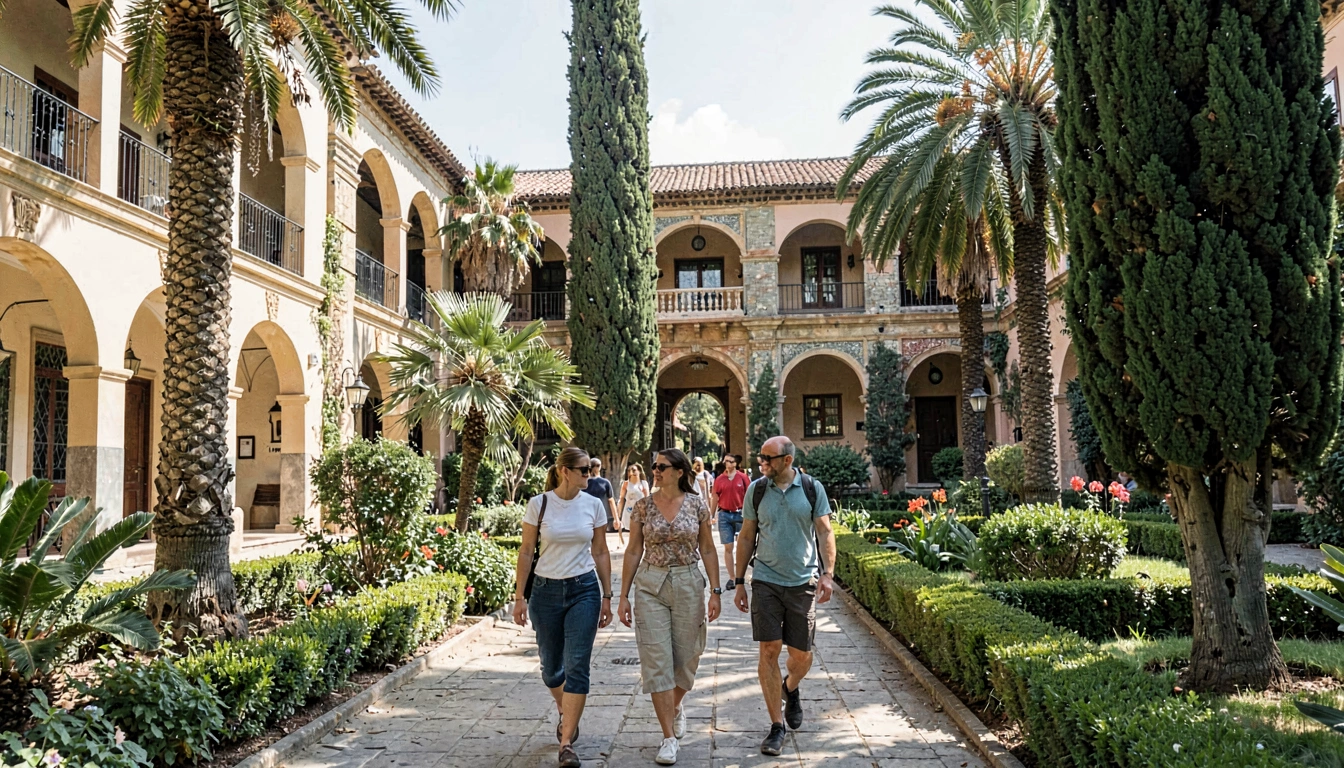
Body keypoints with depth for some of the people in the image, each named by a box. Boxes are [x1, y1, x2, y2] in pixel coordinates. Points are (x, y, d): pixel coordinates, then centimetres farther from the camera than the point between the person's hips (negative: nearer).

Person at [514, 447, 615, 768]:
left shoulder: (593, 505, -2)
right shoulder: (538, 504, -6)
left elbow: (600, 553, 6)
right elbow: (526, 552, -1)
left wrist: (607, 596, 5)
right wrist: (519, 596, -3)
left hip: (584, 590, 0)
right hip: (546, 591, 0)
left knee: (577, 667, -7)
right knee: (551, 667, 13)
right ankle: (566, 713, 43)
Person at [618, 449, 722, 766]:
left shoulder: (697, 504, -2)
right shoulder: (643, 506, -1)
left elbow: (708, 550, 3)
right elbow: (633, 552, 3)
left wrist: (715, 591, -2)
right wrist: (624, 596, 1)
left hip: (688, 584, 0)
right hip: (650, 585, 0)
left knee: (686, 656, 10)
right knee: (656, 661, -2)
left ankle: (676, 707, 42)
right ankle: (669, 737, 6)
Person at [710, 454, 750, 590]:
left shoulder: (742, 478, -1)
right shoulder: (719, 479, 4)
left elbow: (749, 497, 1)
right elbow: (714, 499, 9)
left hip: (741, 514, -1)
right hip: (724, 515, 2)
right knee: (728, 547, 3)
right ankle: (731, 578, 8)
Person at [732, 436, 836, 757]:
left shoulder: (812, 488, -1)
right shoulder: (756, 489, 2)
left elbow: (825, 532, 1)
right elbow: (747, 538, 8)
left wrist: (827, 574, -11)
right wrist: (739, 582, 6)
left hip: (803, 582, 0)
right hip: (766, 581, 0)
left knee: (802, 655, 7)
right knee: (769, 651, -5)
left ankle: (790, 689, 42)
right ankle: (777, 727, 7)